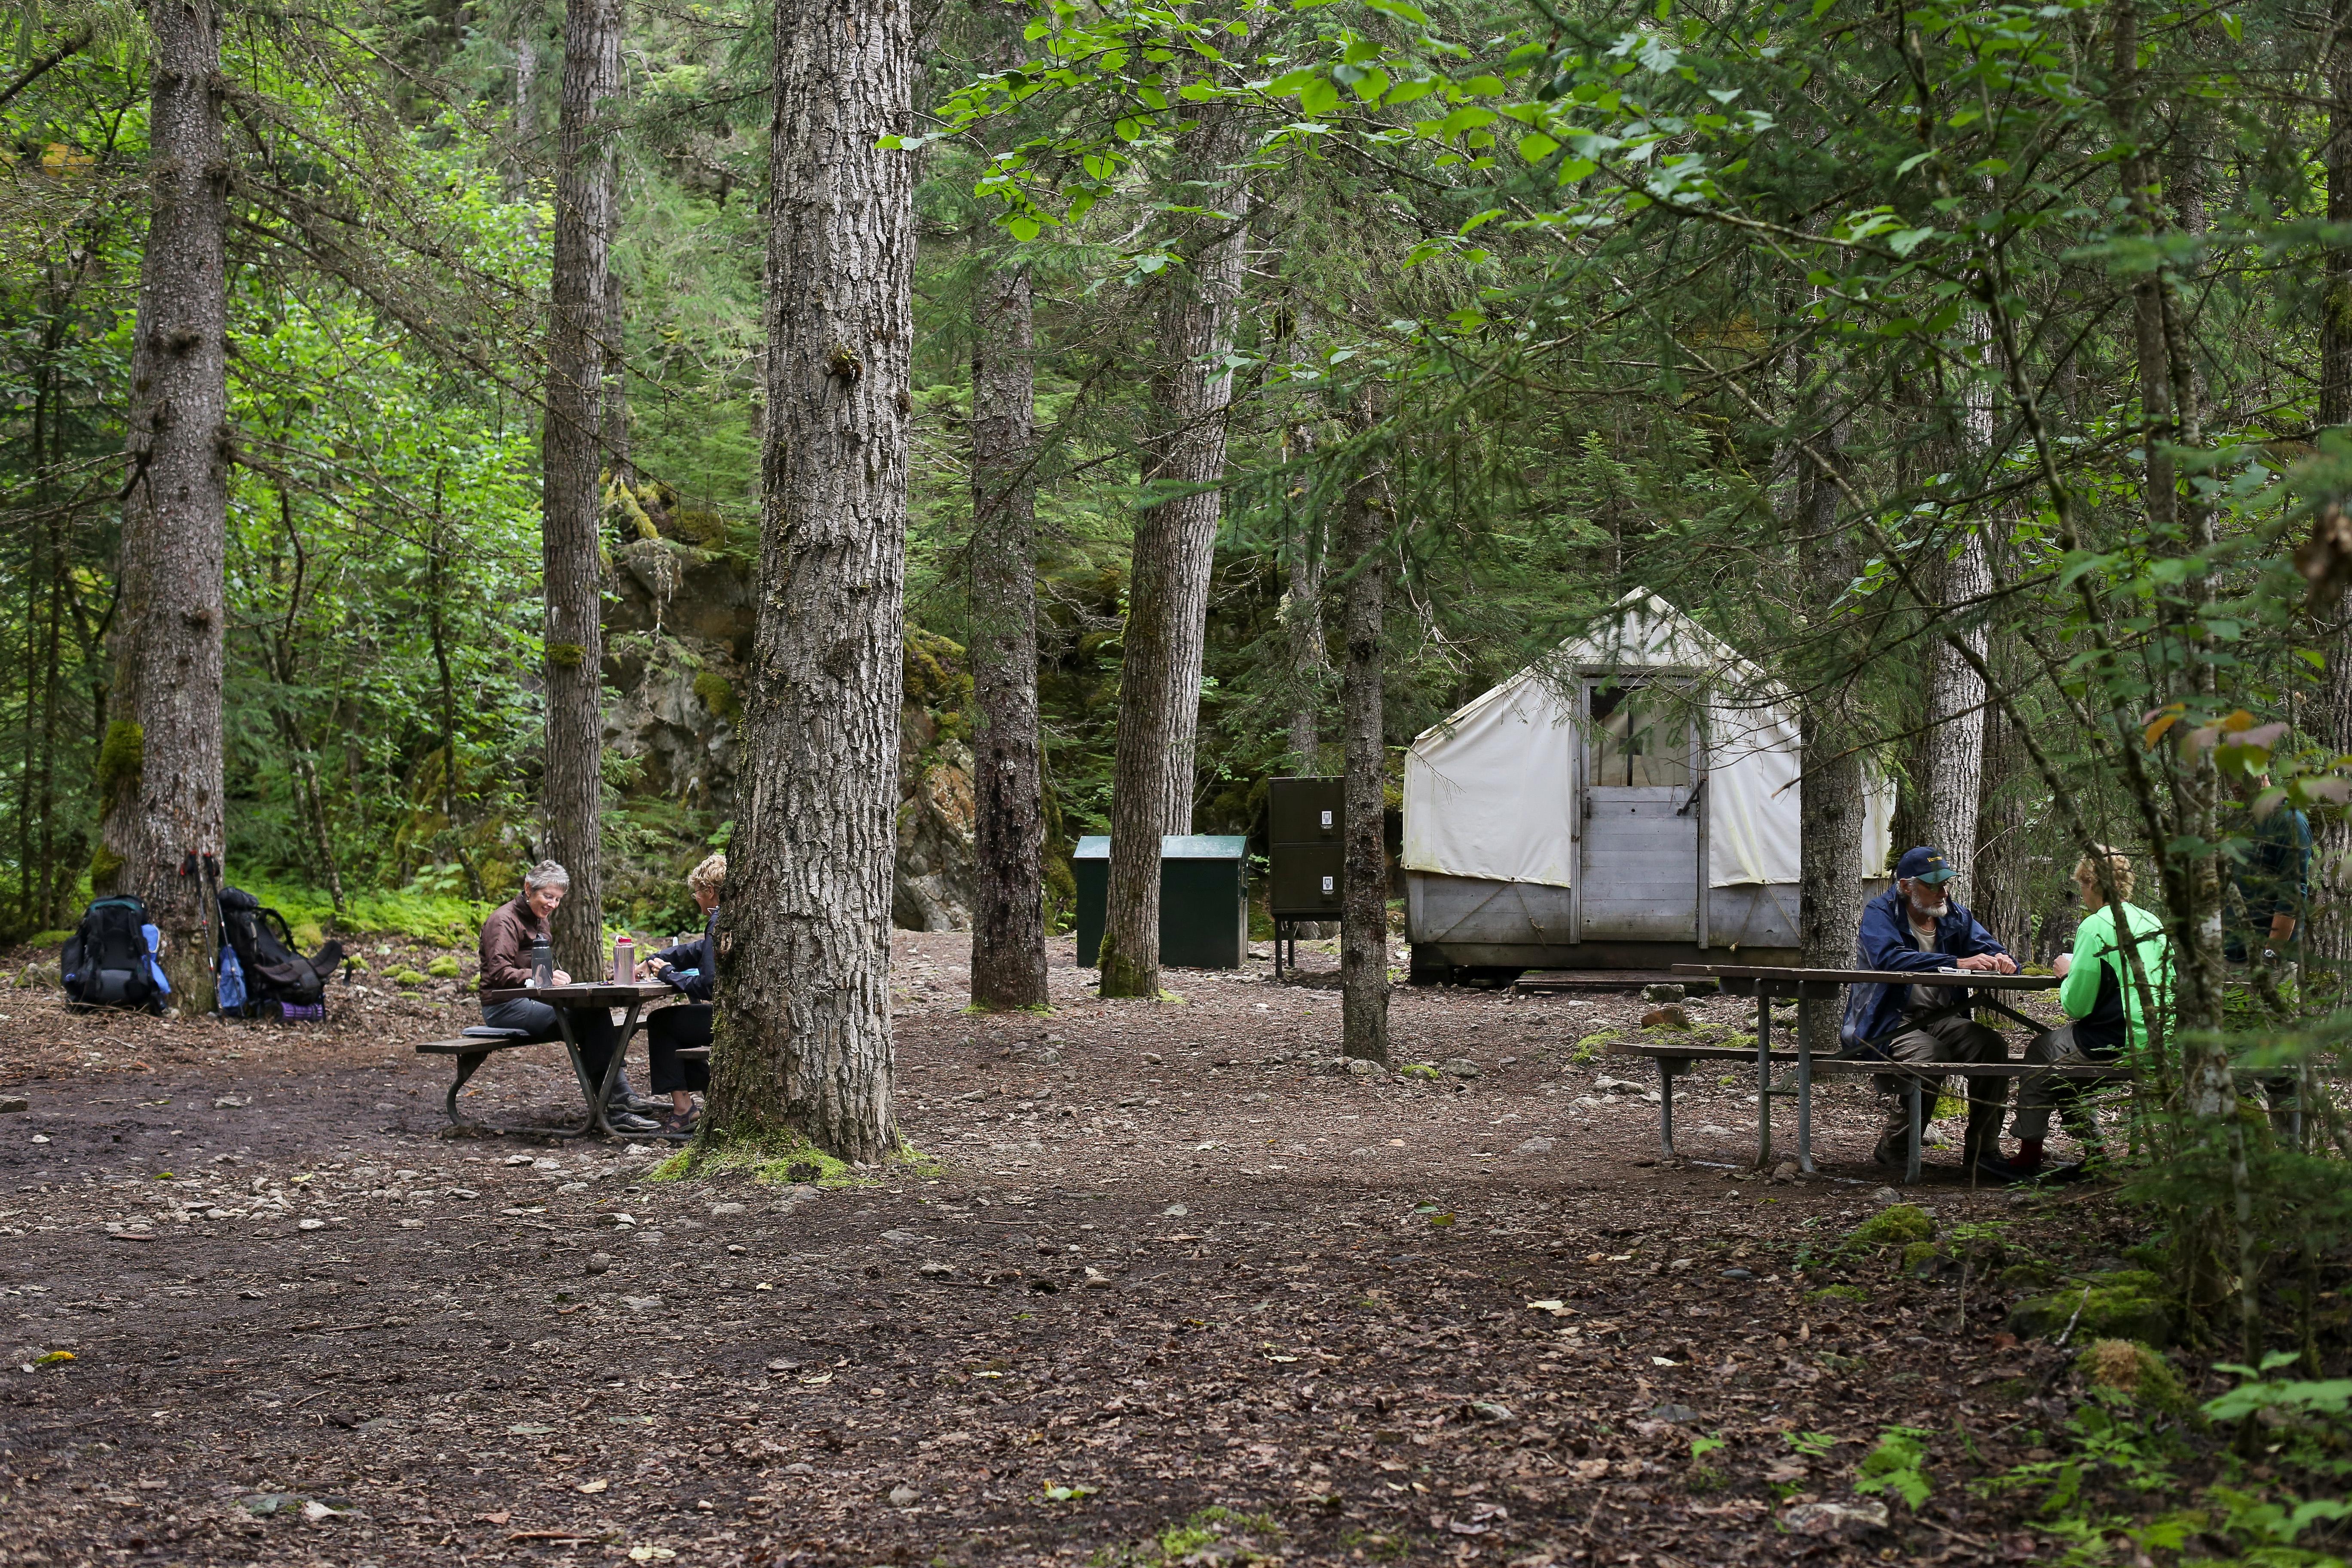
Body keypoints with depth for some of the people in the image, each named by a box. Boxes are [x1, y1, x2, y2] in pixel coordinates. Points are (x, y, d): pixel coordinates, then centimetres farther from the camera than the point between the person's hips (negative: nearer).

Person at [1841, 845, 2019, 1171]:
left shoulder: (1954, 915, 12)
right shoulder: (1880, 913, -7)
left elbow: (1988, 947, 6)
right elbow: (1890, 958, -27)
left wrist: (2001, 961, -21)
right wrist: (1957, 963, -35)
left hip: (1942, 1018, 6)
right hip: (1889, 1021, -6)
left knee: (1992, 1046, -22)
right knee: (1932, 1054, -34)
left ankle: (1981, 1151, -9)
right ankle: (1894, 1149, -14)